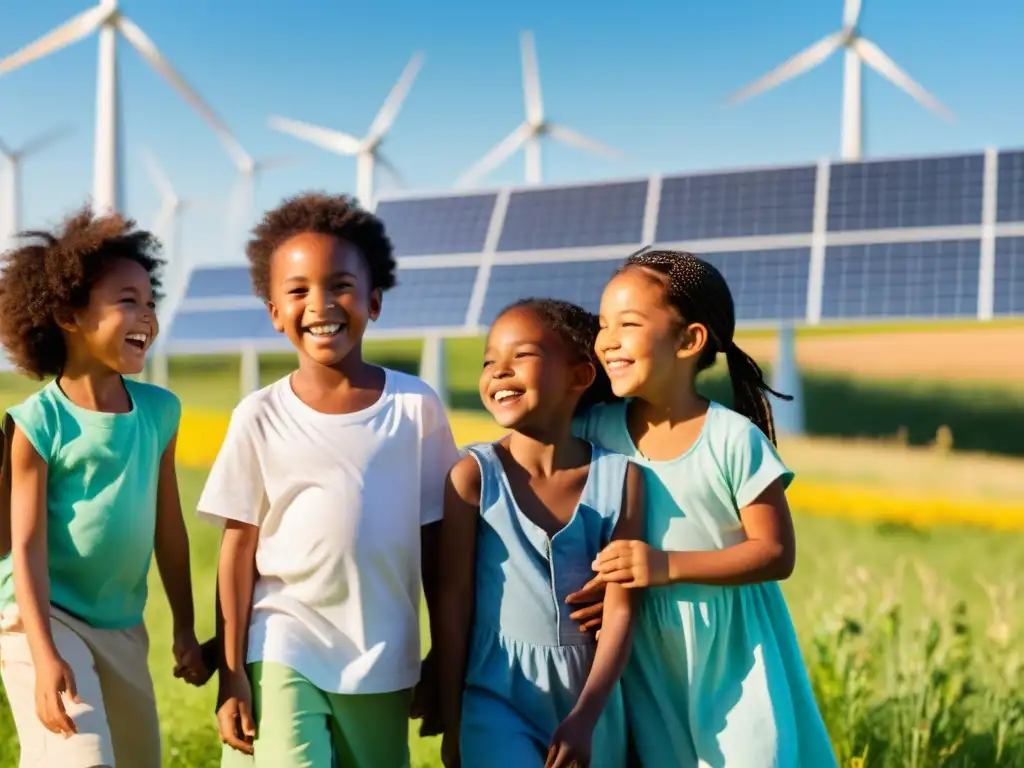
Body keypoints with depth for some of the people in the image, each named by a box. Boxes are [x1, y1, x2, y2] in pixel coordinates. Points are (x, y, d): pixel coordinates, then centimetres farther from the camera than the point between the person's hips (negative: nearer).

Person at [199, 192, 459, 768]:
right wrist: (232, 674, -1)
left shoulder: (417, 407, -3)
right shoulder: (260, 417, -4)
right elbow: (239, 548, 0)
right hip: (282, 653, -1)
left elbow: (435, 541, 3)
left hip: (384, 664, 2)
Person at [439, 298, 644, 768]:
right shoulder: (474, 476, -9)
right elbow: (453, 604, -5)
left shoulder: (618, 476, -6)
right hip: (498, 699, -2)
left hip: (588, 699, 2)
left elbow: (619, 610, -6)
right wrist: (452, 724, -2)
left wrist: (585, 718, -13)